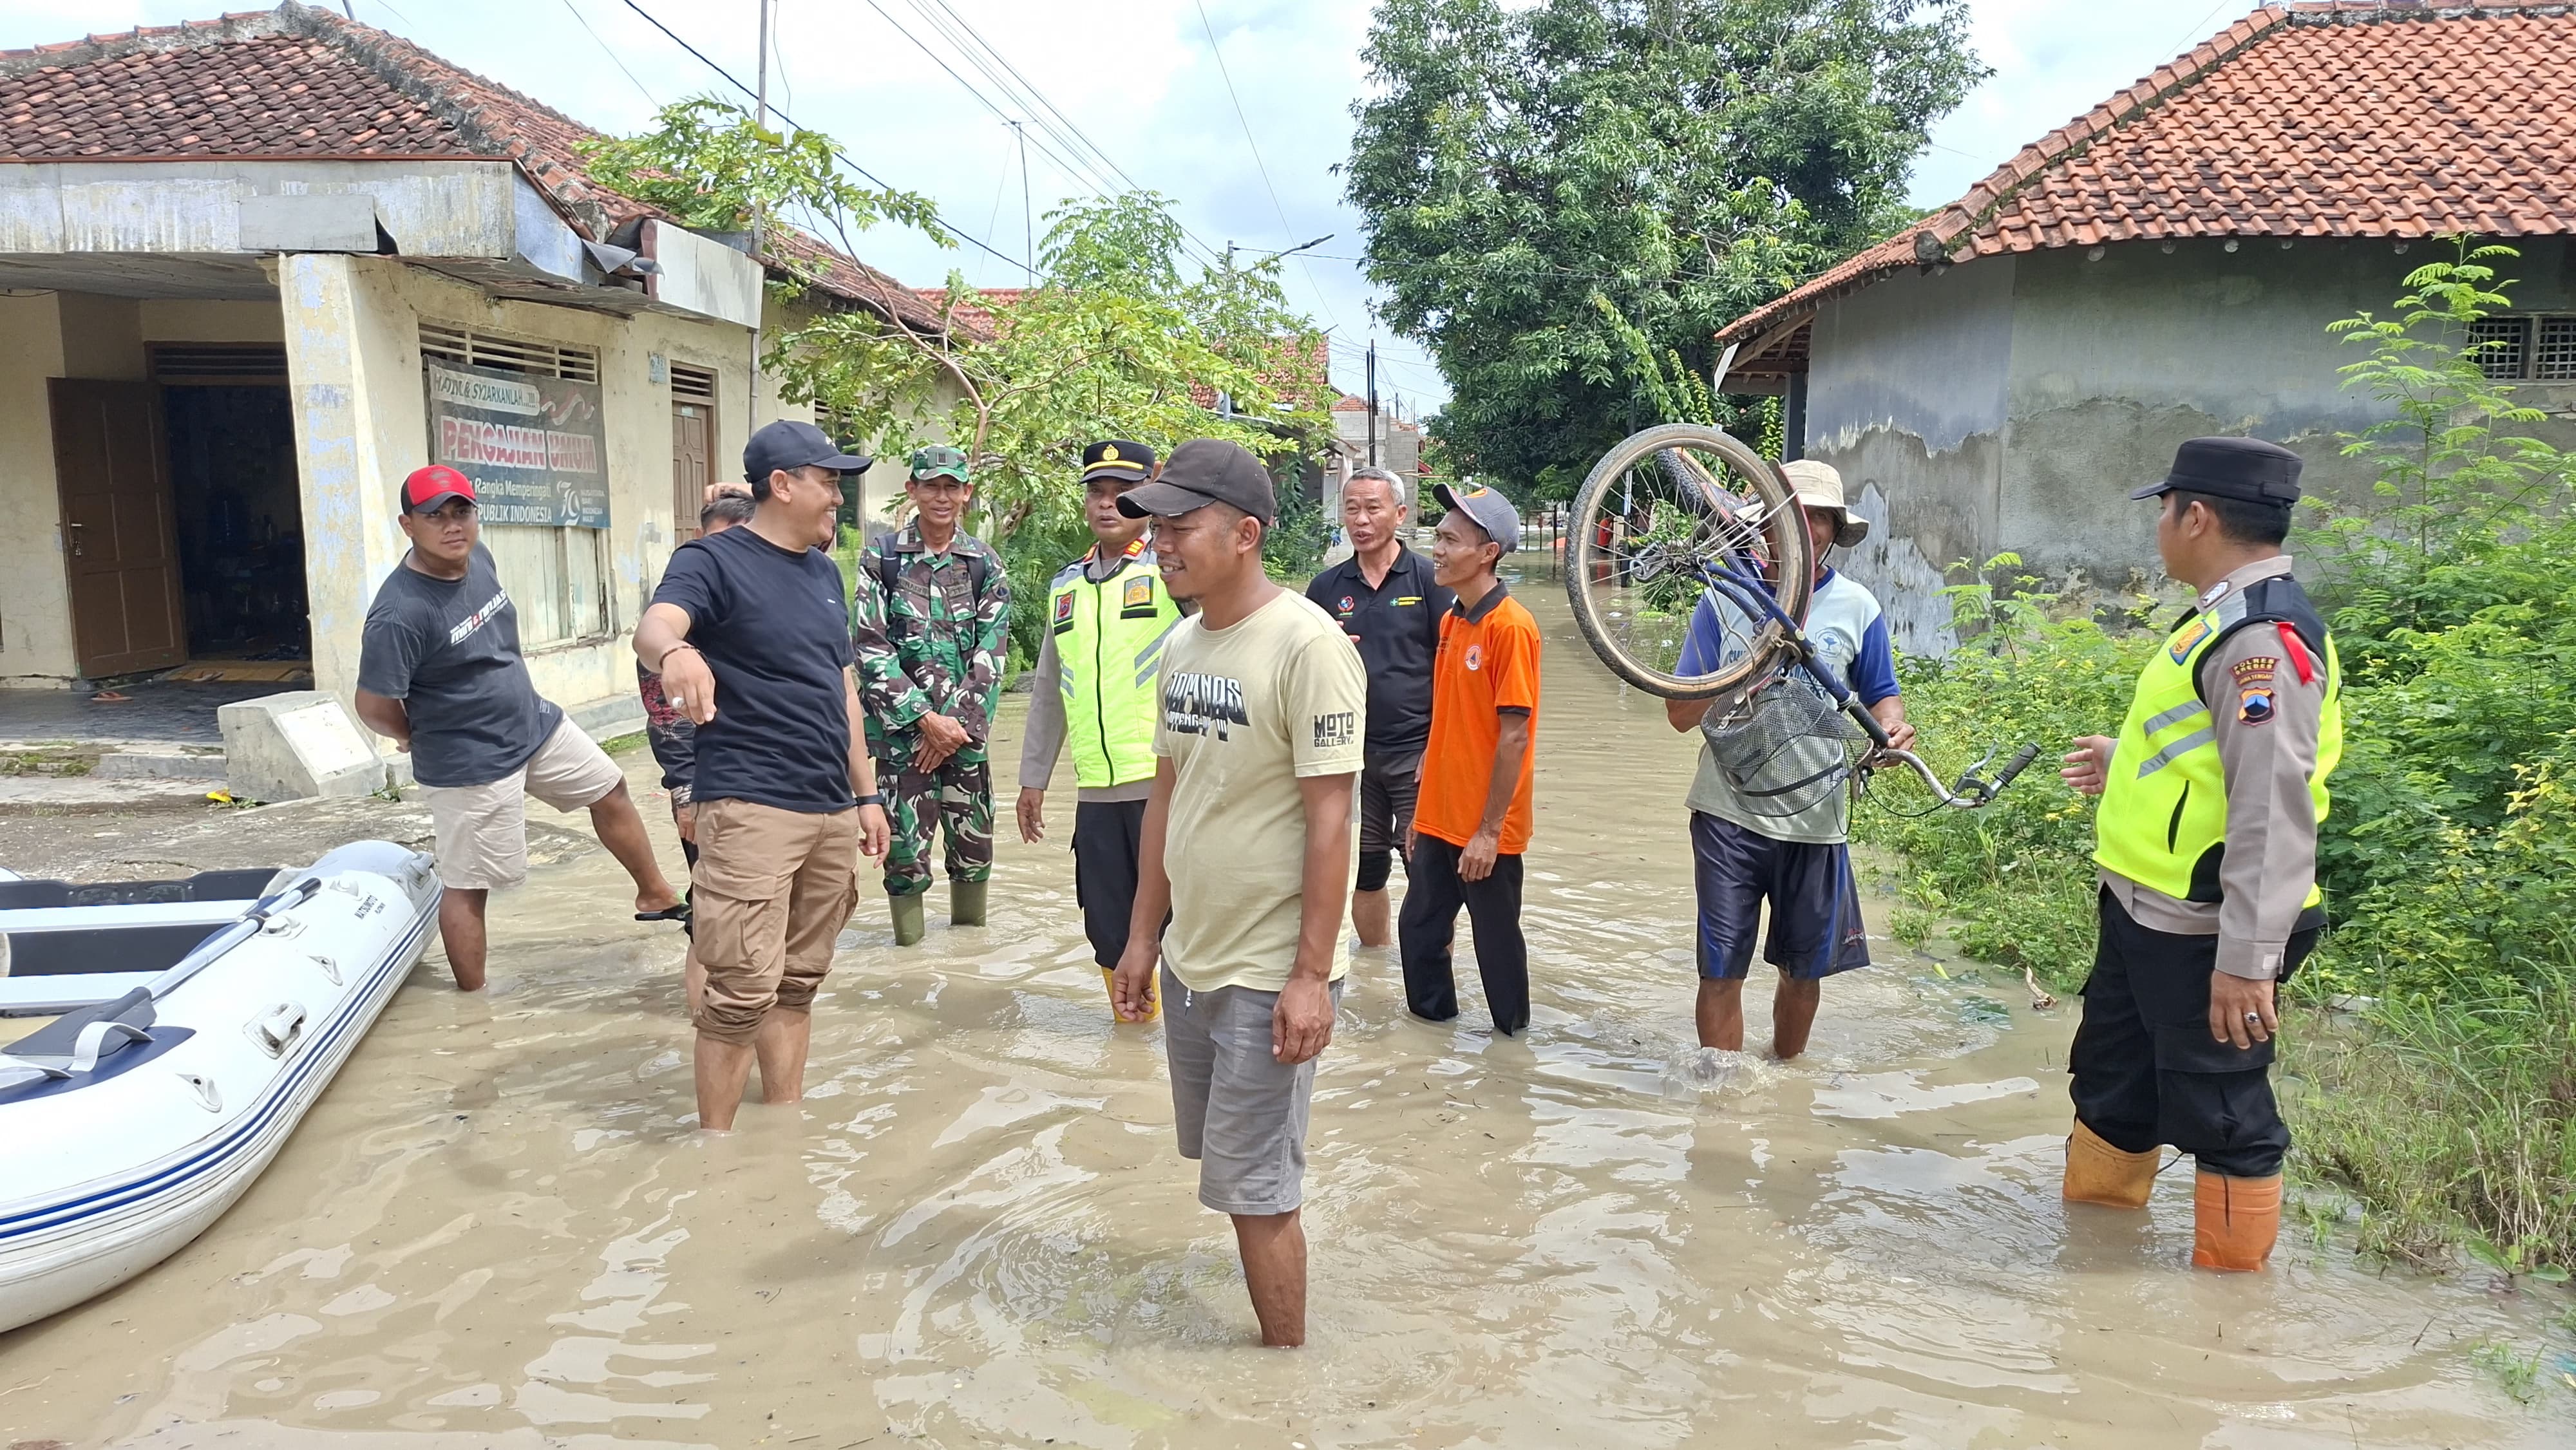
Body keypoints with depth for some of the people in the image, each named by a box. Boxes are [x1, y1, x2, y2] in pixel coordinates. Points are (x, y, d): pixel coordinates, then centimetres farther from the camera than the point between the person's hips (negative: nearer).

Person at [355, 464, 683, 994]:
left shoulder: (477, 557, -4)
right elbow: (373, 706, -22)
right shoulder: (400, 613, -28)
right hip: (470, 766, -8)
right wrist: (423, 736, -4)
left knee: (610, 790, 19)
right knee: (468, 886, 2)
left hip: (537, 722, 9)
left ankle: (655, 895, 38)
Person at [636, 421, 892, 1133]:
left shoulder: (824, 571, 17)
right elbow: (653, 623, -26)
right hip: (752, 808, -7)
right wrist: (675, 650, -50)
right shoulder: (714, 560, -5)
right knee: (746, 989, -8)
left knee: (799, 982, 13)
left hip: (832, 809, 7)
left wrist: (866, 794, 18)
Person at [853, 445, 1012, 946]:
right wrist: (924, 719, -12)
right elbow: (871, 649, -6)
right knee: (905, 848, -2)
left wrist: (956, 724, -8)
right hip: (902, 732, -2)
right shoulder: (880, 560, 1)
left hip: (965, 731, 2)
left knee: (974, 844, 8)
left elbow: (990, 655, 1)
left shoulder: (986, 566, 6)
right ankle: (910, 944, 13)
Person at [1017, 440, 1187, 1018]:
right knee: (1109, 930, 13)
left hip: (1165, 783, -5)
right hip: (1095, 791, 6)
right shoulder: (1065, 586, 16)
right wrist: (1033, 777, 20)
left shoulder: (1171, 570, 1)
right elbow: (1049, 691, 21)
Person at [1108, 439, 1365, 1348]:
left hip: (1269, 975, -8)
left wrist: (1311, 975, -19)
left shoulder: (1306, 644, -17)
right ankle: (1265, 1325, 37)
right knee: (1228, 1174, 19)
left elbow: (1329, 818, -18)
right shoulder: (1183, 644, 7)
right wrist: (1142, 937, 14)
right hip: (1189, 963, 8)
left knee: (1255, 1190, 2)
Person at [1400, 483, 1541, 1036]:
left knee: (1497, 942, 7)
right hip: (1439, 820, 7)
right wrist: (1423, 807, 14)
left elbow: (1515, 735, -18)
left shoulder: (1511, 627, -16)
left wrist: (1489, 830, -17)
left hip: (1485, 831, -7)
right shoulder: (1450, 621, 8)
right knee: (1419, 929, 15)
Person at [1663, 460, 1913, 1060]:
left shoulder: (1857, 606, 1)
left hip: (1814, 818, 2)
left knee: (1804, 969, 15)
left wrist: (1892, 724, -14)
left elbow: (1881, 694, 10)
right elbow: (1681, 713, -5)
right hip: (1729, 813, -1)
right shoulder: (1726, 599, -3)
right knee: (1721, 971, 0)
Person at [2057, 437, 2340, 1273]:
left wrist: (2248, 959, -26)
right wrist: (2125, 765, 26)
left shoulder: (2262, 636, -22)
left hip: (2200, 934, -10)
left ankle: (2232, 1268, 22)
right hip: (2145, 913, 10)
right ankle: (2091, 1211, 41)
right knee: (2112, 1079, 23)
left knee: (2217, 1109, 5)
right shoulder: (2229, 617, 10)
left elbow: (2274, 806, -26)